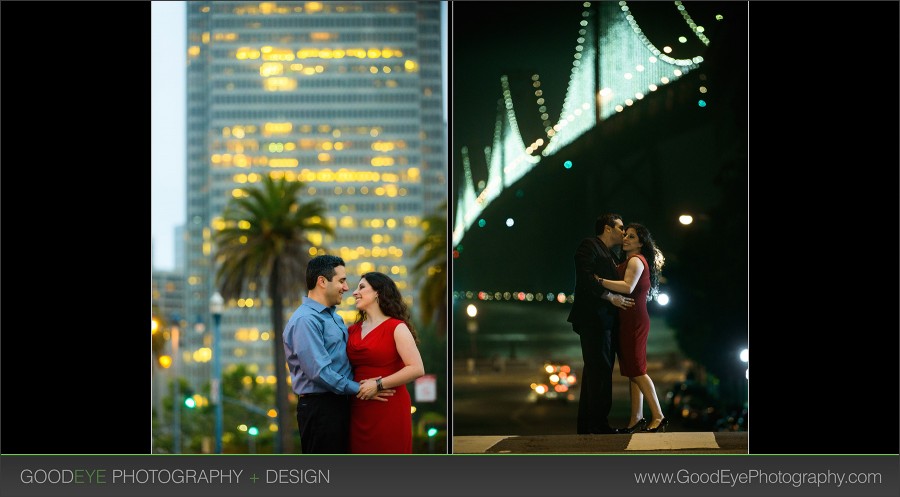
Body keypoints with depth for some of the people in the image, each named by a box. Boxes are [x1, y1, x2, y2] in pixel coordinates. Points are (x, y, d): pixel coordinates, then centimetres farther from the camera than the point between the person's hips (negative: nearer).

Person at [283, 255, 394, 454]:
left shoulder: (335, 317, 14)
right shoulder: (305, 320, -17)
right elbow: (319, 372, -23)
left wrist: (361, 385, 1)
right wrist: (358, 389, -14)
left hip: (340, 403, 10)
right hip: (319, 407, -10)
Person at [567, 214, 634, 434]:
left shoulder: (610, 255, 25)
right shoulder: (589, 246, -4)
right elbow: (585, 277, -17)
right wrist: (611, 297, -18)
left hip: (606, 321, 10)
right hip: (593, 318, -10)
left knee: (596, 372, 10)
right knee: (600, 370, -12)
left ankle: (587, 424, 13)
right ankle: (598, 424, -11)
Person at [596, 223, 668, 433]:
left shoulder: (636, 260, -10)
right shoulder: (629, 261, 22)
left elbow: (628, 287, -26)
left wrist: (599, 280, -27)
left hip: (634, 321, -10)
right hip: (629, 320, 10)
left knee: (636, 370, -10)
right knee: (632, 370, 9)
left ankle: (658, 416, -9)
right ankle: (637, 418, 10)